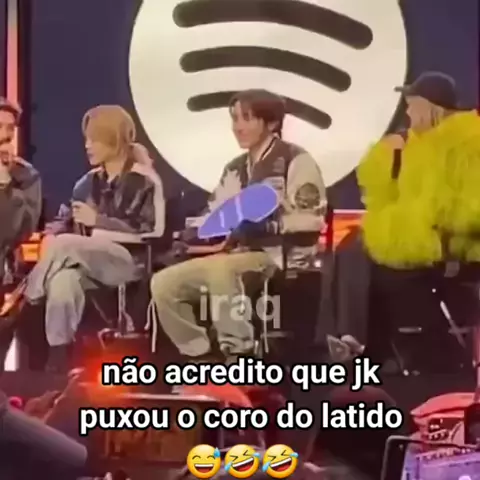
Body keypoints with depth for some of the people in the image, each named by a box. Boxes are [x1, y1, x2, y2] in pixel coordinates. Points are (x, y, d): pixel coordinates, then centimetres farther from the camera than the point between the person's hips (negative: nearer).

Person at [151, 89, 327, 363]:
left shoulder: (295, 160, -6)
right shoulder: (236, 169, 17)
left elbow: (312, 220, -13)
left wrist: (266, 226, -24)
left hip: (283, 255, -8)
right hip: (242, 253, 8)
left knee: (220, 268, -38)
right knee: (164, 284, -5)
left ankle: (239, 355, -27)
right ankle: (202, 357, 0)